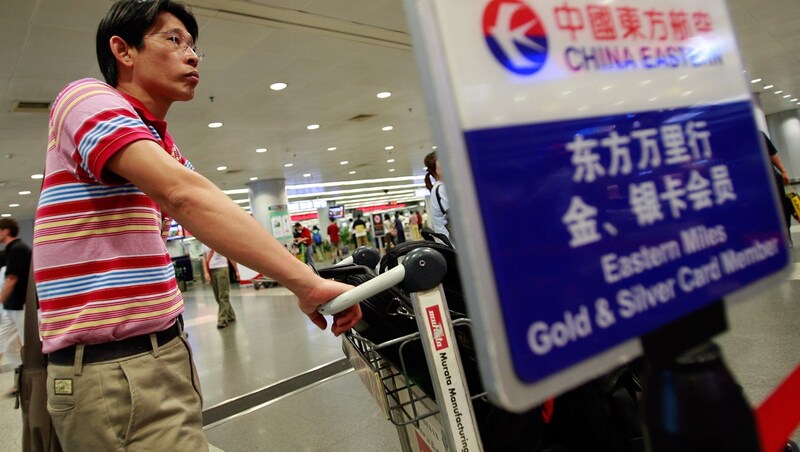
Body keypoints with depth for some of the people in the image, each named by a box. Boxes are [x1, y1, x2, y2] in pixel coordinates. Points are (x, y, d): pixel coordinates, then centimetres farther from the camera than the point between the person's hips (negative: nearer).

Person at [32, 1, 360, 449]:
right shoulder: (88, 98, -13)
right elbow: (186, 196, -28)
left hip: (166, 351, 8)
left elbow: (210, 219, 7)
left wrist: (305, 279, -6)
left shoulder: (164, 147, 16)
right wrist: (306, 282, -33)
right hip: (111, 368, -8)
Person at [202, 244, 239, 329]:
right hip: (210, 270, 5)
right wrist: (206, 273, -3)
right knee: (218, 297, 8)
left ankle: (222, 320, -5)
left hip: (221, 268, -5)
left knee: (223, 296, -6)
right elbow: (204, 258, 9)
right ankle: (230, 316, 20)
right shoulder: (204, 242, 8)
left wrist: (237, 271, -2)